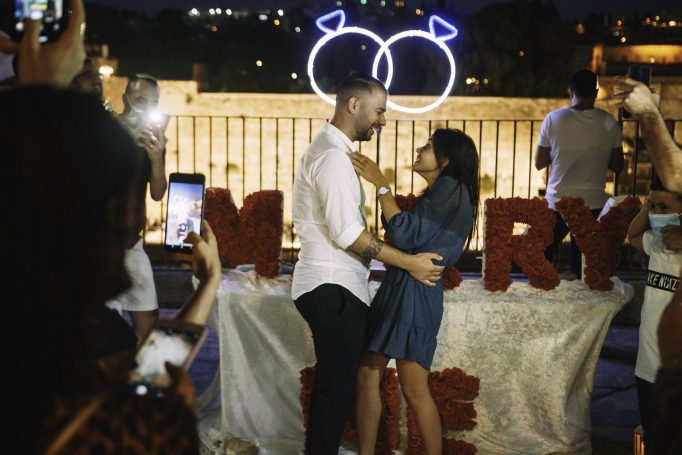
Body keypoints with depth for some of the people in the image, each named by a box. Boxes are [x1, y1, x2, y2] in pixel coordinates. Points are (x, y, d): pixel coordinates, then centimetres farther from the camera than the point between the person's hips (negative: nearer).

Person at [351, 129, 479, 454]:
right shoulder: (436, 194, 20)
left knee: (414, 390, -3)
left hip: (416, 293, -9)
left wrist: (380, 184, -12)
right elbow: (405, 236, 13)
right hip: (396, 288, 9)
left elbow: (405, 234, -17)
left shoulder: (451, 188, -9)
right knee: (367, 375, 8)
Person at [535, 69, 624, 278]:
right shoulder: (609, 123, -2)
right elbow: (617, 166, 5)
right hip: (594, 205, 1)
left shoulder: (553, 119, -6)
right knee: (585, 266, 7)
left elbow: (539, 163, 1)